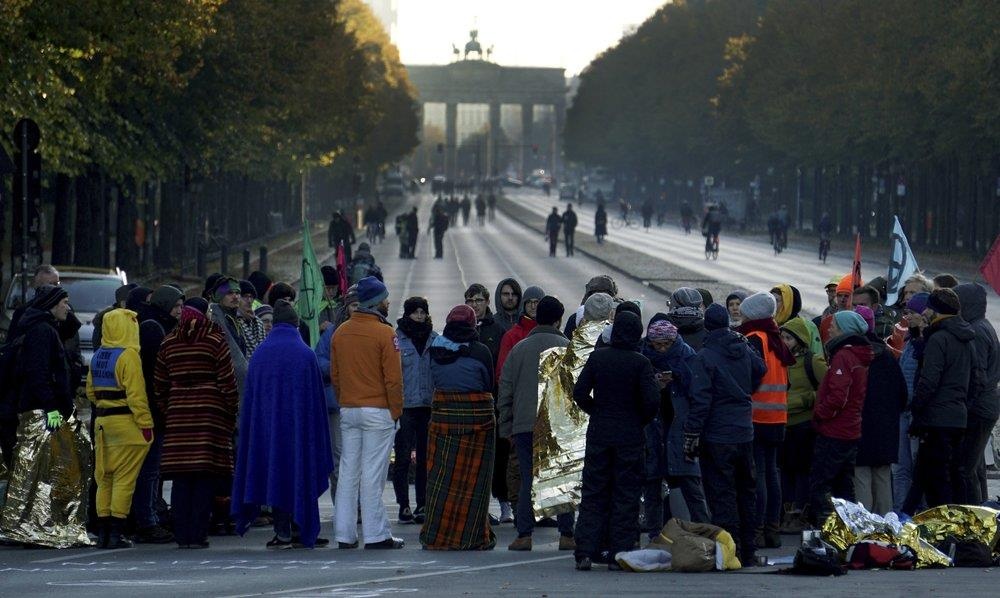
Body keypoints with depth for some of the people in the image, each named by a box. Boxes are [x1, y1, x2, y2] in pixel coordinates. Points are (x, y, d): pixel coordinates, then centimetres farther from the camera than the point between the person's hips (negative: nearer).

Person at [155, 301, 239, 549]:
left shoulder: (168, 342, 10)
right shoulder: (215, 340, -1)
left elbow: (160, 384, 12)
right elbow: (227, 381, -3)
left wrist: (164, 412, 19)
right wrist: (232, 411, 5)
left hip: (177, 414, 3)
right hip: (210, 414, -3)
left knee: (181, 479, 4)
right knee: (205, 479, -1)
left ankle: (182, 535, 3)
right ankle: (198, 535, -4)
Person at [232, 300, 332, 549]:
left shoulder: (259, 354, 1)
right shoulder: (305, 354, -6)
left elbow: (250, 398, 4)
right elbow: (315, 397, -3)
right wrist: (316, 432, 4)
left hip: (266, 424, 2)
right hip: (298, 425, -2)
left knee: (275, 473, 6)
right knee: (298, 470, 8)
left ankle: (282, 531, 3)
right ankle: (300, 530, 9)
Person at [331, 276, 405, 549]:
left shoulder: (341, 332, 8)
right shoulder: (384, 333, -11)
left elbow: (334, 376, 13)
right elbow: (393, 378, -12)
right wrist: (396, 411, -4)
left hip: (348, 411, 6)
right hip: (377, 412, -6)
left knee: (348, 472, 8)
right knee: (373, 474, -5)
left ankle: (345, 534, 9)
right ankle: (376, 534, -3)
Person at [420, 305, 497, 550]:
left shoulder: (435, 350, 1)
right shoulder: (480, 352, -8)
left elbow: (433, 381, 7)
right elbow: (489, 386, 2)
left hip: (443, 416, 3)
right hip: (477, 417, -2)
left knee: (442, 477, 9)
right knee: (473, 478, 4)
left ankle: (436, 535, 12)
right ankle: (472, 536, 6)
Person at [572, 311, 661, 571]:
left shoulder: (597, 358, -1)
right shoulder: (640, 363, -9)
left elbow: (579, 393, -2)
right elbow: (651, 401, -14)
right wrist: (640, 421, 5)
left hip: (599, 433, 2)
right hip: (629, 437, -2)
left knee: (593, 494, 7)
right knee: (625, 495, 5)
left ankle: (585, 552, 2)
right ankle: (620, 554, 3)